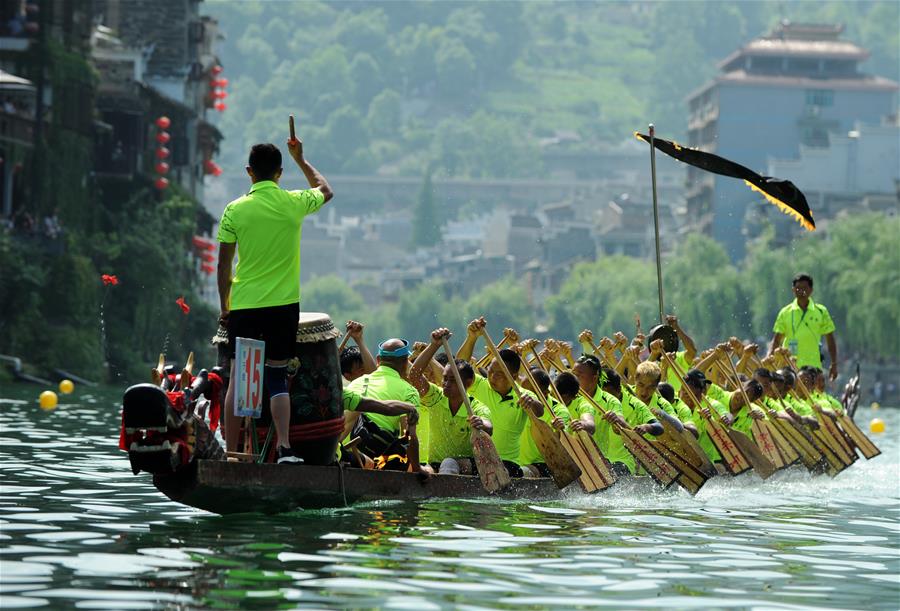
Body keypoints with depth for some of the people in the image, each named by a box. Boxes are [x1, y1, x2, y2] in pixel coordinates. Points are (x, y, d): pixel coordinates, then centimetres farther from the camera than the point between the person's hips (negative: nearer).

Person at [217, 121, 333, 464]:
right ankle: (284, 447, -7)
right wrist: (301, 160, 33)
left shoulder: (235, 210, -4)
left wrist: (224, 307, 10)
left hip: (244, 307, -1)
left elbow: (224, 265, -1)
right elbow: (326, 191, 23)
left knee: (238, 379, 6)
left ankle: (231, 453, 6)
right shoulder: (294, 204, -1)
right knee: (277, 377, 6)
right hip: (284, 306, 1)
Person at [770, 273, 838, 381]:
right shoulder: (785, 312, 5)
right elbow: (777, 340, 5)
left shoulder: (821, 311, 5)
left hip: (813, 367, 0)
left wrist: (834, 364, 6)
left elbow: (830, 341, 10)